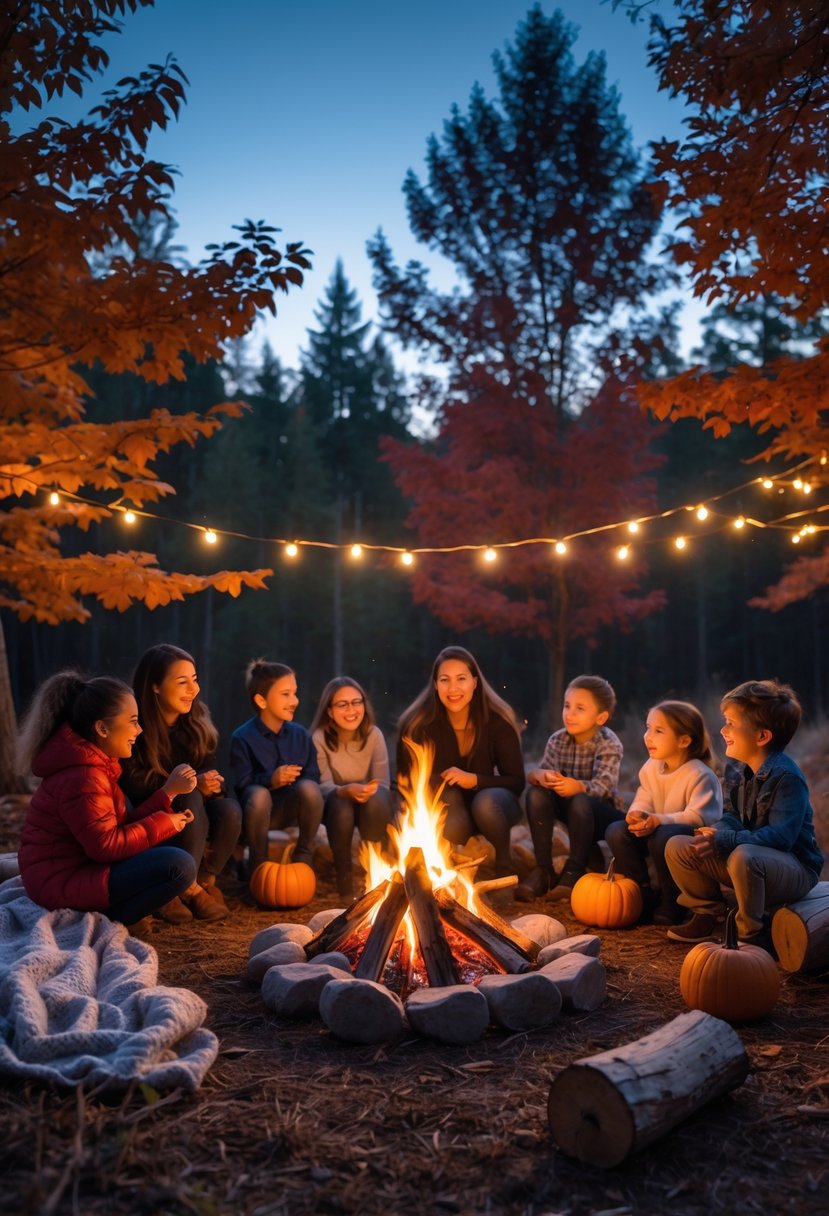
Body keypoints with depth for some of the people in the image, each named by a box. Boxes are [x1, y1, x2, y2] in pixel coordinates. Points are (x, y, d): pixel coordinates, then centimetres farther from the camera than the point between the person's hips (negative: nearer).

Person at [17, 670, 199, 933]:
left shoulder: (94, 760, 8)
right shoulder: (81, 777, -23)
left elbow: (123, 824, 3)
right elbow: (107, 847, -25)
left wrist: (168, 791, -4)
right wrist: (163, 823, -16)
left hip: (81, 864, 11)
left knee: (176, 840, 12)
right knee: (179, 866, -22)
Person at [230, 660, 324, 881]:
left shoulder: (301, 734, -2)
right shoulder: (242, 738, -14)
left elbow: (314, 777, -5)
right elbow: (241, 786, -18)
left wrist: (297, 779, -27)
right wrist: (270, 779, -35)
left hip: (290, 809, 3)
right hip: (257, 811, -3)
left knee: (309, 787, -30)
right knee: (259, 794, -38)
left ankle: (304, 855, -7)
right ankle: (258, 862, -14)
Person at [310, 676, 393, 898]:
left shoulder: (373, 734, -12)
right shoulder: (319, 738, -17)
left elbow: (382, 784, -13)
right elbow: (324, 785, -24)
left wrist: (368, 790, -36)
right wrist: (346, 790, -45)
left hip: (369, 806, 2)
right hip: (335, 805, -1)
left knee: (377, 799, -34)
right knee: (340, 802, -37)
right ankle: (343, 869, -16)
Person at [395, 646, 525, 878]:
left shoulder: (498, 722, -16)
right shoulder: (420, 724, -16)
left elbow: (517, 782, -13)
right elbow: (409, 780, -6)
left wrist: (474, 780, -30)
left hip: (491, 807, 0)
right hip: (447, 811, 0)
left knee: (485, 802, -36)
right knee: (450, 827, -35)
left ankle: (504, 863, -8)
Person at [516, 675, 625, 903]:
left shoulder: (609, 744, -19)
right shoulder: (557, 740, -5)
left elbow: (603, 785, -34)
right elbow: (540, 771, -14)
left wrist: (578, 787, -55)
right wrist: (540, 776, -40)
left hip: (603, 813, -5)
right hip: (570, 809, 5)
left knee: (580, 802, -36)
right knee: (536, 793, -22)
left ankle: (574, 871, -18)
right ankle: (543, 869, -17)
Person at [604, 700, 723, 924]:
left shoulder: (700, 775, -19)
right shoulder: (651, 767, 3)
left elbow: (698, 817, -28)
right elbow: (642, 802, 1)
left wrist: (660, 821, -36)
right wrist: (637, 814, -23)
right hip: (657, 829, 7)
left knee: (662, 837, -38)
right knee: (616, 832, -14)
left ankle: (670, 904, -16)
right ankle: (643, 895, -1)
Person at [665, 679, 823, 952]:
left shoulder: (786, 776, -22)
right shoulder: (735, 770, 4)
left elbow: (781, 836, -29)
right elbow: (732, 817, 7)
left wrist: (725, 840, -33)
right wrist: (717, 835, -17)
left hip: (796, 867, -8)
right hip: (751, 854, 8)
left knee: (743, 857, -41)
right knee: (677, 847, -4)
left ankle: (753, 935, -18)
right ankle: (710, 916, 12)